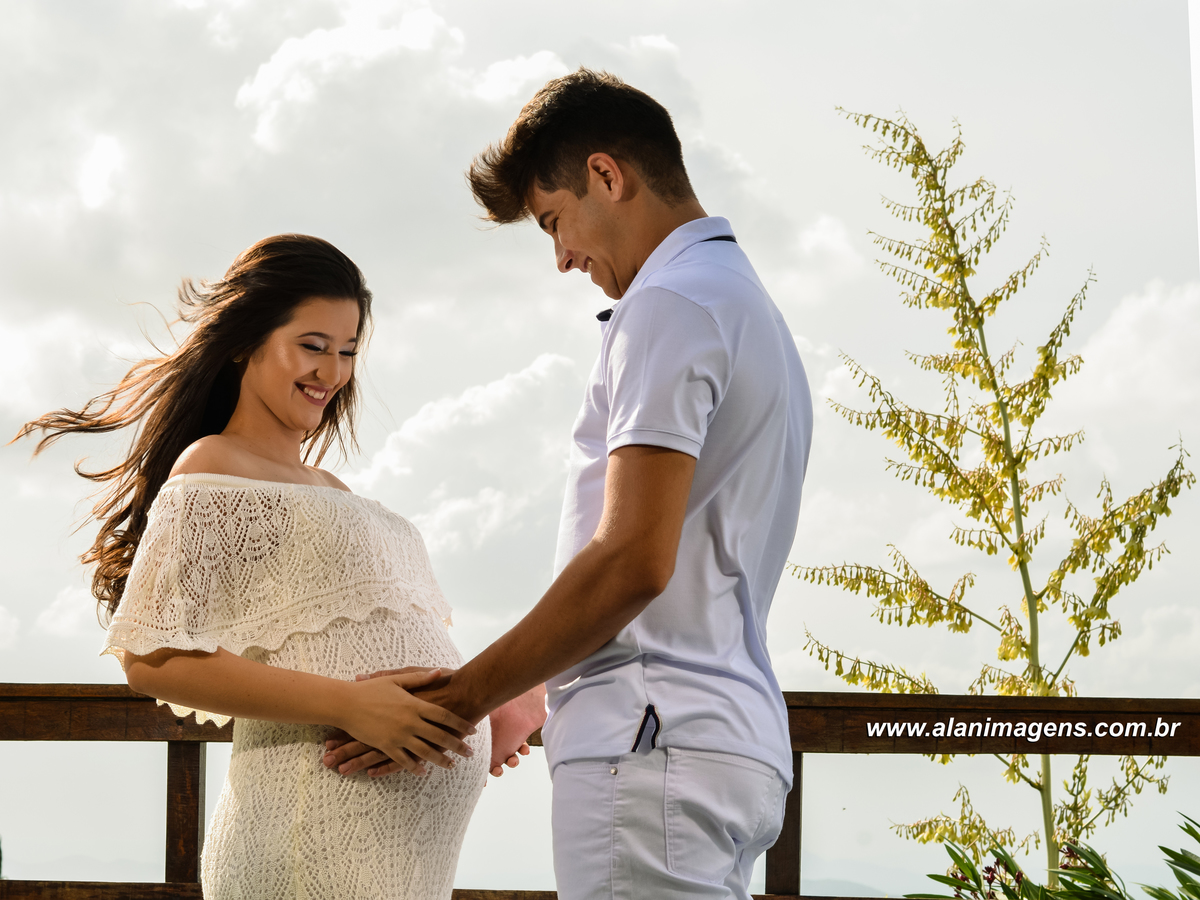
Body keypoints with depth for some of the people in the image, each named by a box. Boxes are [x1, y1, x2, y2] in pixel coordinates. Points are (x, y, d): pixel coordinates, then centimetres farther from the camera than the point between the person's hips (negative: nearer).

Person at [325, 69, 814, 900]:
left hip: (654, 742, -10)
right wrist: (528, 700, 26)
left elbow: (632, 561, -17)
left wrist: (463, 699, -9)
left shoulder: (671, 304, -8)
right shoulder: (752, 308, 25)